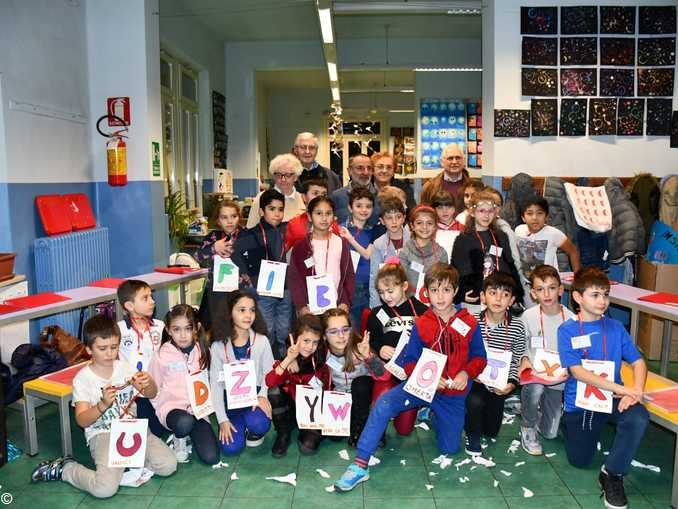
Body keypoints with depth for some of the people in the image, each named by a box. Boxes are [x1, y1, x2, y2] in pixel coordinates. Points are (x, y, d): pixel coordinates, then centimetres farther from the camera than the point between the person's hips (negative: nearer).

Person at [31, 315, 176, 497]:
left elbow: (152, 394, 12)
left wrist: (148, 383, -12)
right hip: (102, 434, -4)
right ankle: (64, 468, 3)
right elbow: (82, 420, -10)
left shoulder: (124, 367, 7)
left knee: (168, 466, -16)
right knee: (105, 488, -26)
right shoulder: (83, 379, -4)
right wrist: (103, 405, -29)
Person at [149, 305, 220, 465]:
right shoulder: (162, 355, -6)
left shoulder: (203, 352, 1)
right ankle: (179, 439, -1)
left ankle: (190, 434, 16)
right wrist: (164, 410, -6)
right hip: (171, 407, -2)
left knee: (211, 457, -14)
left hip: (198, 410, 2)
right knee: (184, 423, -38)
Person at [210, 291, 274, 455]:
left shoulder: (261, 341, -8)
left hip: (254, 394, 0)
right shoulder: (218, 346, -9)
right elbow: (216, 383, -6)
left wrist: (262, 395, -21)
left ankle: (253, 430, 8)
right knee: (230, 448, -14)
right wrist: (223, 419, -9)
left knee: (258, 424, -31)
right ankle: (240, 426, 21)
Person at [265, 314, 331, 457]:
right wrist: (288, 359, -39)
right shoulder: (289, 354, -16)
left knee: (308, 447, -23)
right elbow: (270, 382, -29)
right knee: (274, 391, -26)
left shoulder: (321, 359, -15)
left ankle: (312, 432, 13)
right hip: (291, 405, 2)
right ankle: (283, 434, -3)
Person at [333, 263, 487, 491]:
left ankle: (431, 414, 37)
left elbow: (479, 357, 2)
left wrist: (466, 373, -19)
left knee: (449, 448, 6)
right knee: (383, 404, -27)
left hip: (453, 392, 1)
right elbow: (409, 362, -2)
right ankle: (360, 465, -21)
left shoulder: (469, 323, -6)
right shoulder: (421, 324, -5)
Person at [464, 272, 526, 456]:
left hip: (498, 385, 2)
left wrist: (511, 383, -16)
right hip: (475, 380, -2)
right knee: (475, 401, -33)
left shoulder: (517, 327, -11)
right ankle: (472, 436, -4)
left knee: (492, 431, 11)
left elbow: (517, 361, -3)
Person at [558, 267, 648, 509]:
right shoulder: (567, 330, -8)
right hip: (579, 402, -1)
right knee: (579, 461, 2)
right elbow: (578, 372, -16)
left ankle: (612, 473, -10)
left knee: (639, 417, -31)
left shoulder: (615, 327, 1)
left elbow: (638, 362, 2)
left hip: (612, 399, 2)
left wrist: (636, 391, -19)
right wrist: (621, 388, -22)